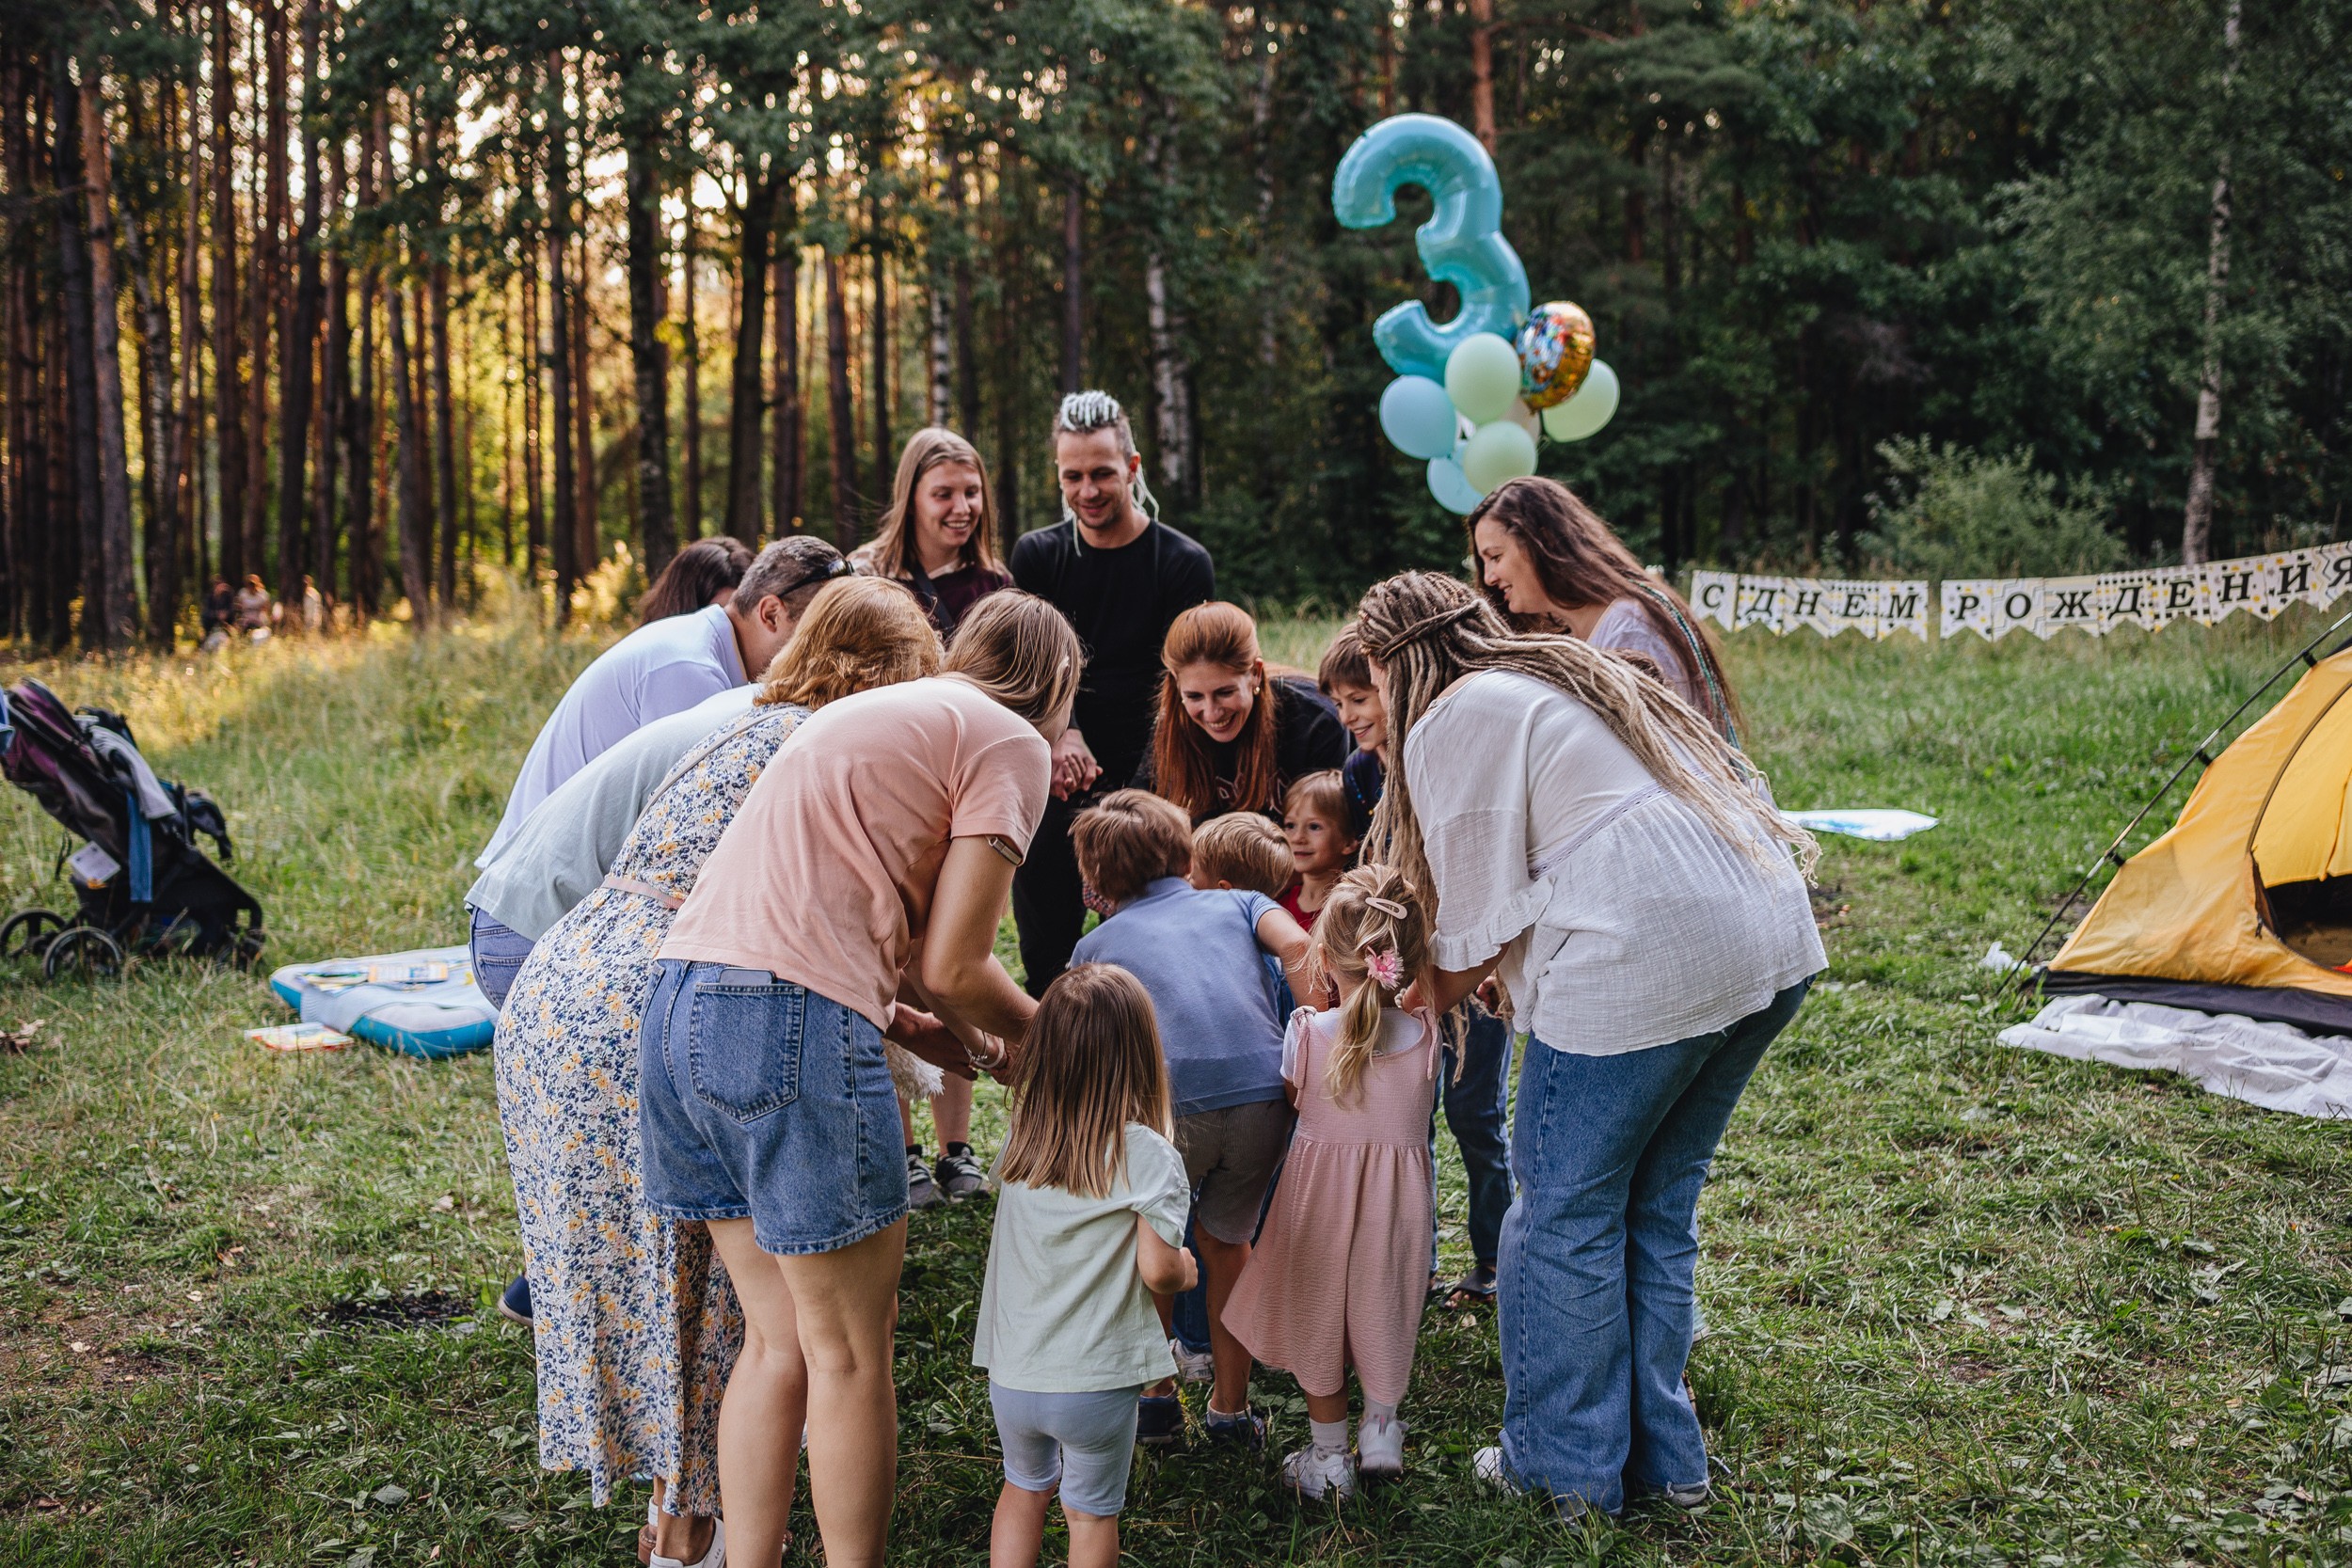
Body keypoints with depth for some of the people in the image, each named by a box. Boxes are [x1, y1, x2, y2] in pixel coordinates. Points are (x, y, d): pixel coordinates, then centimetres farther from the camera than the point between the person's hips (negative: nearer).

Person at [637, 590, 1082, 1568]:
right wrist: (1030, 1025, 15)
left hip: (681, 1002, 9)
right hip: (792, 1021, -9)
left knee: (779, 1339, 17)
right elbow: (951, 966, -4)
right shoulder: (1013, 745, 2)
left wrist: (975, 1034, 30)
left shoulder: (877, 713, 27)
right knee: (850, 1353, 5)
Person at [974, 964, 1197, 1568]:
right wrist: (1186, 1270, 6)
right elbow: (1156, 1270, -17)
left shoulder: (1020, 1139, -3)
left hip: (1011, 1376, 3)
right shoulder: (1146, 1155, -16)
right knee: (1090, 1513, 17)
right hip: (1095, 1382, -3)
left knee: (1023, 1488, 27)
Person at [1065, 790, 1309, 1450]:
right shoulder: (1238, 903, 25)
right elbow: (1297, 948, 4)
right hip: (1265, 1093, 2)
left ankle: (1157, 1397, 30)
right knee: (1227, 1241, 24)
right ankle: (1232, 1407, 32)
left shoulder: (1096, 944, 24)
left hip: (1170, 1100, -2)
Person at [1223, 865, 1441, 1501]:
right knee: (1383, 1311, 25)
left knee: (1316, 1320, 18)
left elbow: (1294, 1098, -2)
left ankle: (1329, 1456, 29)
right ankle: (1382, 1426, 37)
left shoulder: (1306, 1033, -20)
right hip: (1397, 1202, 1)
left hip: (1319, 1195, -1)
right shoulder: (1426, 1037, -16)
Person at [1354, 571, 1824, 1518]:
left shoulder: (1452, 722, -1)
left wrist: (1425, 1000, 15)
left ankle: (1567, 1464, 20)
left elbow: (1482, 922, -2)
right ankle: (1663, 1455, 28)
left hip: (1646, 960, -9)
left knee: (1568, 1213, 8)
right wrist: (1513, 973, 25)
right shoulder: (1567, 673, 26)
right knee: (1659, 1208, 20)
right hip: (1775, 940, 9)